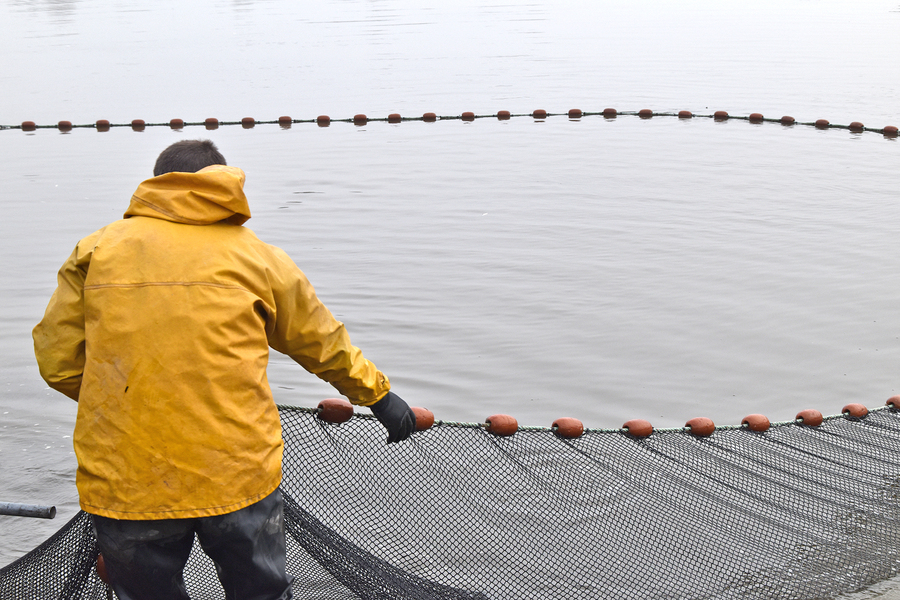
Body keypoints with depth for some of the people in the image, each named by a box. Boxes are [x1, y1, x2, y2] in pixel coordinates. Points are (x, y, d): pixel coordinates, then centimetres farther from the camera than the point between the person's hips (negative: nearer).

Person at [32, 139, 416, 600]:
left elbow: (57, 361, 5)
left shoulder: (96, 250, 6)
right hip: (238, 476, 0)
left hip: (122, 485, 1)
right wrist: (378, 394, 33)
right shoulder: (257, 255, 7)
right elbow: (324, 345, 17)